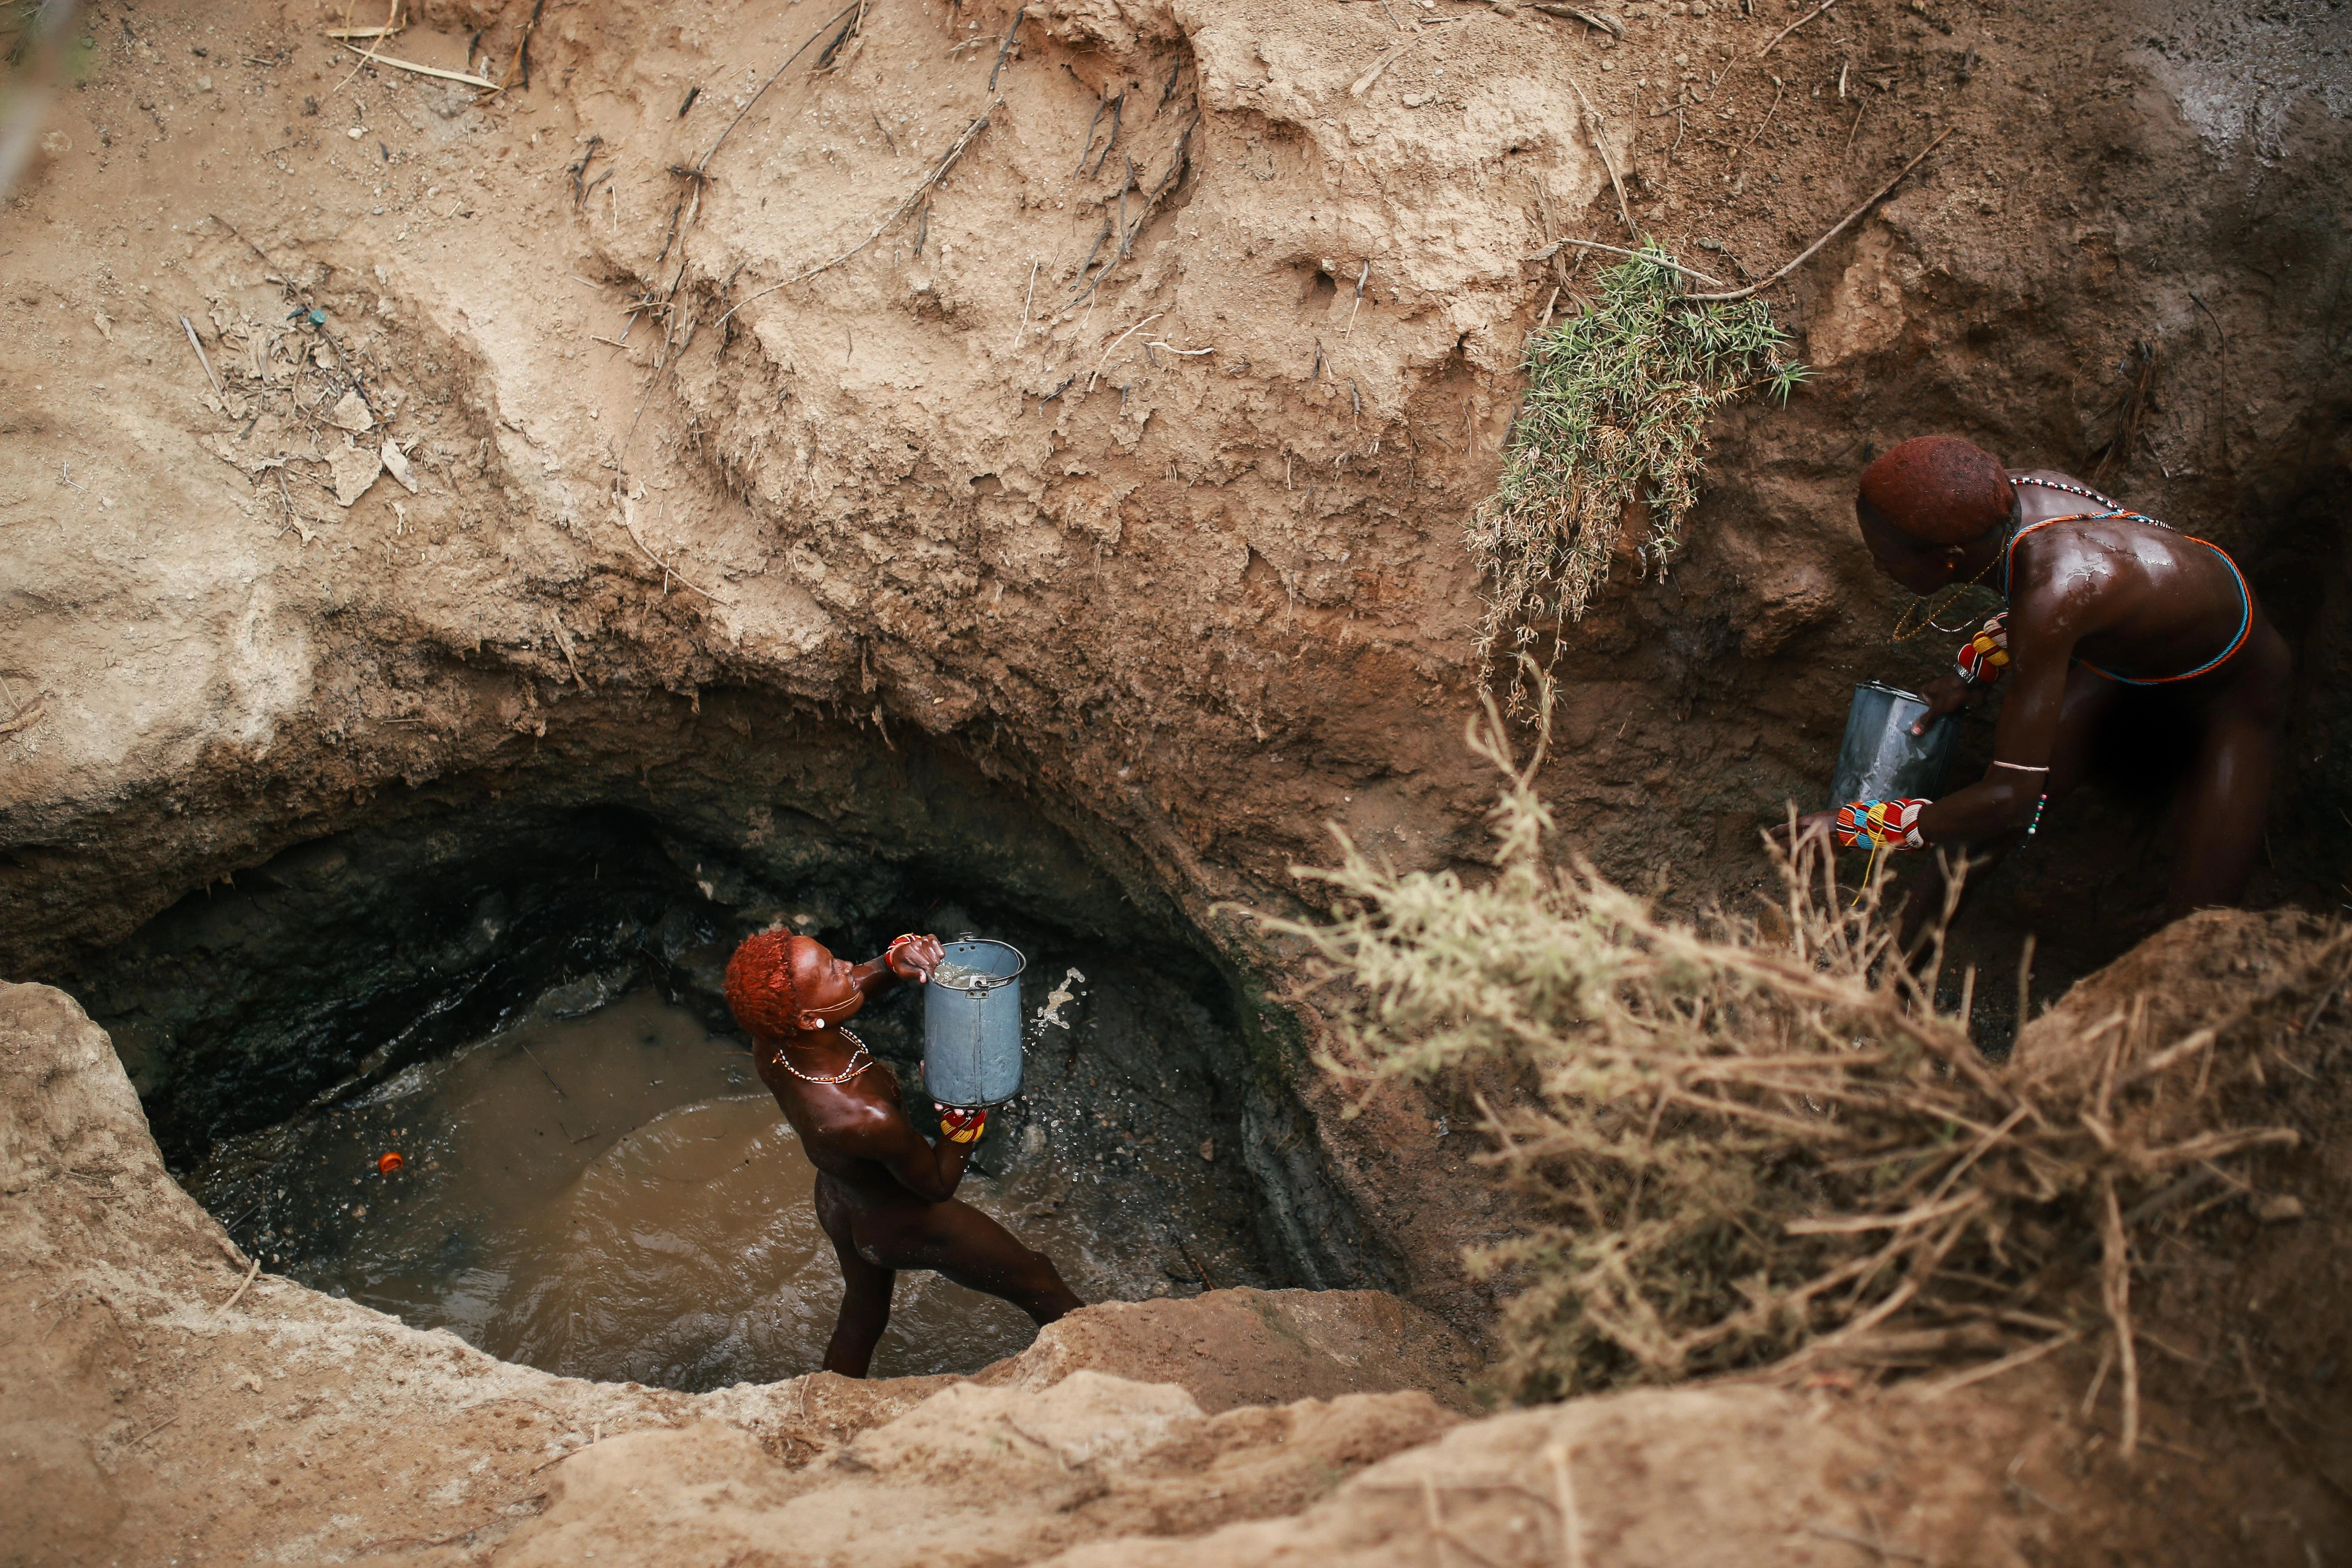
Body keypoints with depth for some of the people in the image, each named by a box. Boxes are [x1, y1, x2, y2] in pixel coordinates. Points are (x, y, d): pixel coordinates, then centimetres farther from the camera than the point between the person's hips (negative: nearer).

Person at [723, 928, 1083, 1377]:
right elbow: (938, 1185, -25)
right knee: (1037, 1280, 22)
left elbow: (855, 983, -8)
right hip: (909, 1229, -6)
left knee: (862, 1316, 36)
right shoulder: (869, 1119, -45)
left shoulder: (772, 1038, -28)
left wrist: (894, 962, -27)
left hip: (838, 1205, 6)